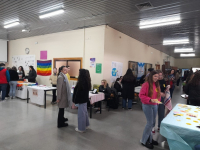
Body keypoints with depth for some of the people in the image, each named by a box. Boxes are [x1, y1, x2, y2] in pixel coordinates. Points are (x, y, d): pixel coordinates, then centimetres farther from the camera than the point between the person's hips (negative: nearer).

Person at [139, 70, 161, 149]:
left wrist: (158, 101, 6)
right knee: (150, 123, -4)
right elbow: (141, 95, -17)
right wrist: (150, 100, -25)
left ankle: (149, 138, 32)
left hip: (155, 106, 7)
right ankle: (144, 141, 13)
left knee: (153, 123, 14)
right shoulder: (146, 84, -16)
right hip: (147, 105, -7)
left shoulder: (157, 84, 7)